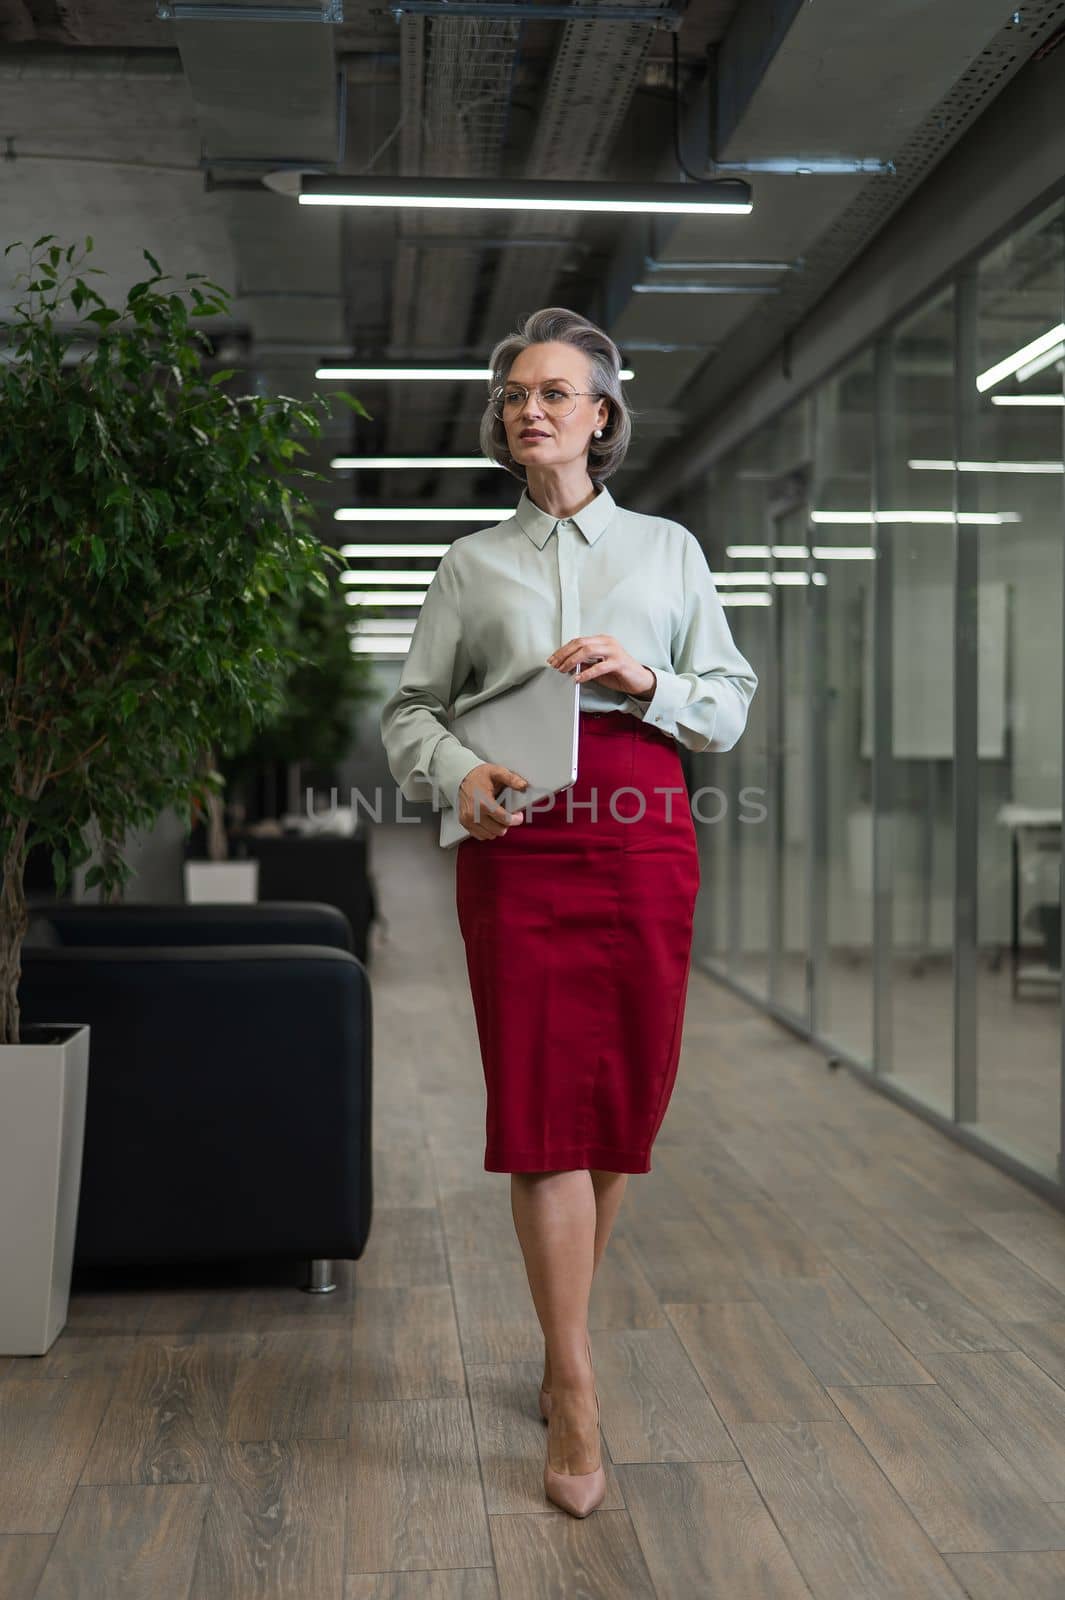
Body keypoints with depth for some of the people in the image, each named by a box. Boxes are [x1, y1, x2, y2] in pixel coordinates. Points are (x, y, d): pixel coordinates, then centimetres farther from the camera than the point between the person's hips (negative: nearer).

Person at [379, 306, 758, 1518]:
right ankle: (575, 1393, -1)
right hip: (516, 831, -1)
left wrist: (647, 681, -8)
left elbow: (733, 702, 12)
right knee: (541, 1101, -6)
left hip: (642, 833, 1)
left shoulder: (668, 549, 14)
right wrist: (457, 770, -10)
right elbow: (410, 707, 10)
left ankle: (561, 1324, 26)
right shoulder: (472, 564, 13)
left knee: (626, 1097, 4)